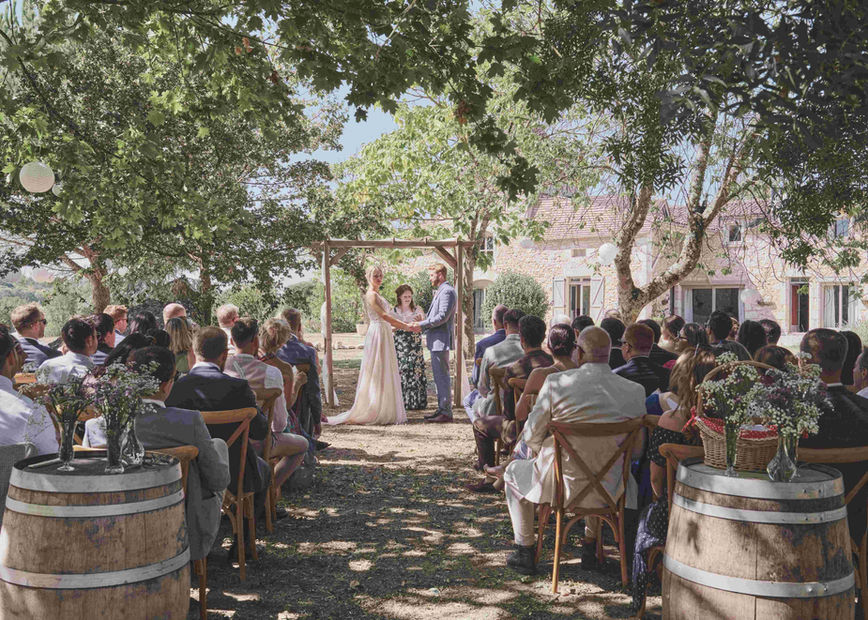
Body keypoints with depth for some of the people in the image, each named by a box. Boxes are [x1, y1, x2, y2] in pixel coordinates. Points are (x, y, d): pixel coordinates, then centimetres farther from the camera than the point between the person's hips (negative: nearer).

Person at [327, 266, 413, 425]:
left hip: (384, 334, 10)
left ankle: (384, 412, 14)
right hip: (378, 334, -10)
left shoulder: (377, 295, 19)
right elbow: (383, 315, -18)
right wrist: (404, 325, -17)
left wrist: (403, 326, 17)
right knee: (377, 373, -7)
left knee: (384, 373, 10)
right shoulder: (371, 295, -11)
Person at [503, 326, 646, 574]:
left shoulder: (556, 382, -18)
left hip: (561, 483, -3)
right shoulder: (635, 391, -10)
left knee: (514, 471, 30)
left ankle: (525, 553, 35)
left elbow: (531, 435, -9)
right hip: (608, 489, 3)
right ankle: (590, 547, 44)